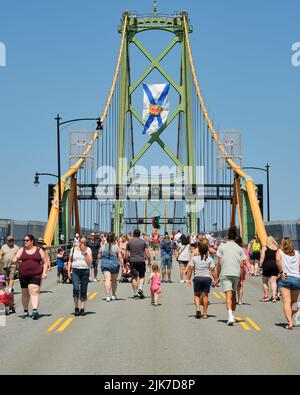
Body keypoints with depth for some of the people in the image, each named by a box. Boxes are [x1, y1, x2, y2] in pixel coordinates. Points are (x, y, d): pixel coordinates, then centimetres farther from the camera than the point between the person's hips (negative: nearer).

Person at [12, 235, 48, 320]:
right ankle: (25, 311, 22)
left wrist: (44, 272, -4)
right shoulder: (21, 250, 10)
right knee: (25, 294, 10)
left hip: (35, 275, -3)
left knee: (34, 292, -18)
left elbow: (45, 262, 8)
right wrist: (15, 260, -21)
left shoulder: (39, 250, 6)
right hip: (23, 275, 3)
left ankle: (35, 310, -30)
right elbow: (14, 260, 3)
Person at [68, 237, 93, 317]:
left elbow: (90, 262, -5)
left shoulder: (88, 250, 5)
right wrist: (68, 271, 5)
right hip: (75, 271, 0)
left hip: (85, 272, 0)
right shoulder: (74, 249, 9)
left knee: (83, 291, 0)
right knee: (76, 289, -15)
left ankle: (82, 308, 10)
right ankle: (76, 308, -3)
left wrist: (85, 252, -12)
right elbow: (70, 261, 14)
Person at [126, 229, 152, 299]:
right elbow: (147, 253, 0)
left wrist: (128, 259, 22)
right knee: (142, 276, 12)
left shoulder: (129, 242, 4)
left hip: (133, 261, 1)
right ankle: (140, 289, -10)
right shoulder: (143, 242, 3)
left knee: (134, 277, 4)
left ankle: (135, 293, 1)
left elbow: (127, 255, 5)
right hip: (141, 261, 0)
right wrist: (149, 261, 13)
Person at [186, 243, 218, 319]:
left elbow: (190, 269, 2)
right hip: (207, 278, 0)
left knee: (196, 294, 13)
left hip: (197, 278, 0)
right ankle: (205, 313, 9)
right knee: (205, 295, 8)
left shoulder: (194, 258, 4)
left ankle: (198, 308, -9)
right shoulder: (210, 259, 1)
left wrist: (188, 279, 6)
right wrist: (216, 280, 1)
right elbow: (212, 270, -4)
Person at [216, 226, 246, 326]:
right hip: (236, 274, 3)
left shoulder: (222, 247, 2)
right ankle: (233, 316, 26)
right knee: (234, 295, 18)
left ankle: (230, 317, -25)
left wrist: (217, 276, 5)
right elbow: (241, 265, 3)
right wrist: (242, 279, 9)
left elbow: (219, 263, -1)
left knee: (228, 295, -10)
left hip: (225, 274, -2)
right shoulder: (239, 249, 7)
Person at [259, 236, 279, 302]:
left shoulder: (265, 248, -2)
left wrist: (260, 265, -4)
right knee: (273, 281, 4)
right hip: (275, 265, 3)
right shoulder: (277, 248, 7)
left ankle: (266, 296, 14)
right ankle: (274, 296, -6)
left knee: (265, 282, 11)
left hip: (267, 265, -3)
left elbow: (262, 257, -9)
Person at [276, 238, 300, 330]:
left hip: (285, 278, -3)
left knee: (286, 302, -7)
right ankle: (290, 320, 18)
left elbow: (278, 260, -12)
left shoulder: (280, 251, 10)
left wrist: (281, 272, -8)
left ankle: (290, 323, -18)